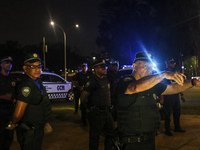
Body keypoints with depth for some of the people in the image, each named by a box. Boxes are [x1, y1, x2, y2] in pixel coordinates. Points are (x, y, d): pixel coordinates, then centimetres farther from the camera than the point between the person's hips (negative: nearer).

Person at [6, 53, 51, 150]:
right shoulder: (27, 85, -25)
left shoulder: (36, 82, 7)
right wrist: (13, 124, -10)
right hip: (29, 132, -10)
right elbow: (18, 114, -29)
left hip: (37, 129, 10)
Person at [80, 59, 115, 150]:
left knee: (111, 133, 20)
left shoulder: (105, 80, 11)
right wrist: (90, 107, -8)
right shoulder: (93, 81, -16)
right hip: (96, 114, -9)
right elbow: (83, 97, -18)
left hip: (106, 112, 9)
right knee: (95, 138, 3)